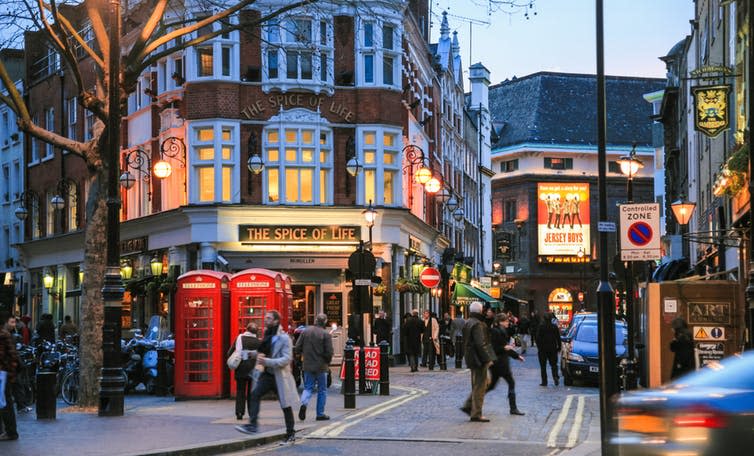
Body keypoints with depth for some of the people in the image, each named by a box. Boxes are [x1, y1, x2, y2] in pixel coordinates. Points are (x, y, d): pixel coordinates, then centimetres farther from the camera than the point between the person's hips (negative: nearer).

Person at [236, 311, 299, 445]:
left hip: (280, 375, -6)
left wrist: (267, 361, -28)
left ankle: (291, 434, 16)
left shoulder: (284, 338, -12)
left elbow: (287, 358, -20)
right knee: (255, 394, -17)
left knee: (286, 405, 4)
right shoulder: (267, 335, 10)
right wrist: (260, 356, 3)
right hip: (267, 374, 6)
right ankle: (252, 425, -20)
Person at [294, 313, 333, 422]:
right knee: (322, 390, 10)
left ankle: (304, 403, -16)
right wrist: (327, 362, 6)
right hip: (321, 366, -3)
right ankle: (320, 414, 12)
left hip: (308, 365, 3)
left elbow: (297, 349, 0)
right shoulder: (326, 334, -11)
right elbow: (329, 352, -14)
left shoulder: (305, 331, 0)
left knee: (308, 387, 13)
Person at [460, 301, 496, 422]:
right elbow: (480, 343, -24)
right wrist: (487, 359, -20)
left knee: (477, 385, 19)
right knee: (479, 386, -3)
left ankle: (468, 406, 18)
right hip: (478, 359, -10)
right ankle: (476, 414, 0)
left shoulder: (467, 323, 13)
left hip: (471, 358, 10)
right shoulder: (477, 324, -18)